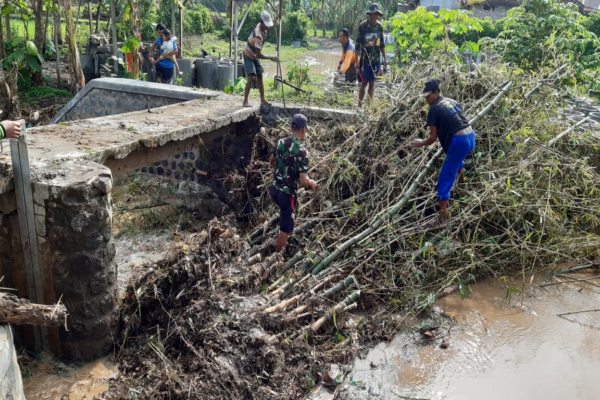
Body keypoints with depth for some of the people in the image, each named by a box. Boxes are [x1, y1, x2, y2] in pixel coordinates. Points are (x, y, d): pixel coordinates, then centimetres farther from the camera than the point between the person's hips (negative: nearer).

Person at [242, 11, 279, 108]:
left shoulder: (262, 27, -9)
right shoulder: (258, 36, -34)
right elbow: (259, 55, -33)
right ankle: (245, 101, -13)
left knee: (259, 77, 8)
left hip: (255, 57, 9)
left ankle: (263, 100, 14)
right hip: (249, 57, -9)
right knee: (252, 78, -18)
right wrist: (271, 58, -32)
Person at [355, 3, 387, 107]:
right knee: (364, 83, -1)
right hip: (365, 59, -4)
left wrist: (385, 58, 11)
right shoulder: (363, 26, -10)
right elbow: (358, 43, -8)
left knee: (372, 83, 8)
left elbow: (382, 44, 12)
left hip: (376, 59, 4)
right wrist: (357, 60, -12)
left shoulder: (379, 26, 4)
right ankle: (359, 105, 10)